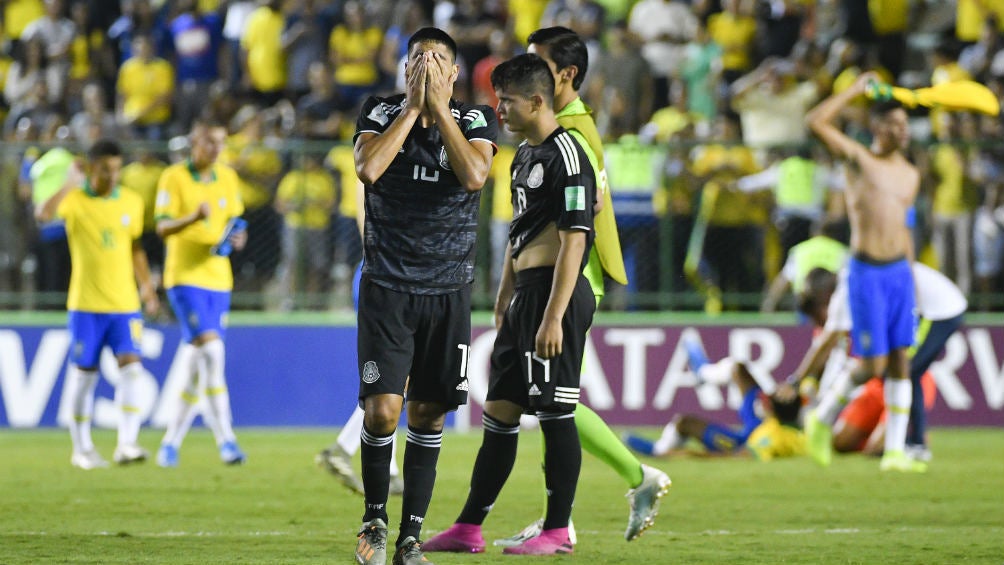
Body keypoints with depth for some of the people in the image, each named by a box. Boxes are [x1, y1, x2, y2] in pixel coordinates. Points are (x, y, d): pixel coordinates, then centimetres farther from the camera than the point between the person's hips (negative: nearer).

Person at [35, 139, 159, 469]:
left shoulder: (131, 203, 8)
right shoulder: (75, 200, -5)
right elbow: (43, 215, -25)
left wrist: (146, 286, 14)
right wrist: (70, 185, -25)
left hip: (125, 304, 3)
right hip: (86, 303, -3)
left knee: (130, 367, -13)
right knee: (83, 372, 3)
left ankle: (126, 445, -16)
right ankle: (82, 449, 16)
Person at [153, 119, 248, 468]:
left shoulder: (227, 178, 11)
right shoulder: (174, 177, -5)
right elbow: (162, 227, -10)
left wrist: (237, 238, -5)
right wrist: (193, 218, -29)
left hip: (218, 278, 6)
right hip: (185, 277, -6)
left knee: (199, 367, 6)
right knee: (211, 349, -20)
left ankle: (171, 442, 16)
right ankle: (225, 440, -20)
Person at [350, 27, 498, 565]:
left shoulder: (476, 119, 3)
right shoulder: (381, 112, 2)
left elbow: (473, 176, -17)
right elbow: (368, 168, -18)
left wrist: (438, 106, -14)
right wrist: (413, 105, -14)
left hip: (447, 292, 1)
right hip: (386, 285, -1)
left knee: (428, 414, 4)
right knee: (382, 410, -12)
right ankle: (374, 518, 10)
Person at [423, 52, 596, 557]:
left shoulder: (565, 156, -13)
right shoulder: (524, 155, 17)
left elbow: (574, 241, -18)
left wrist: (554, 316, -22)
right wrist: (505, 297, 23)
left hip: (555, 292, -10)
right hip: (526, 294, 10)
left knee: (554, 411, -5)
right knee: (500, 408, 11)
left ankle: (557, 531, 2)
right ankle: (469, 529, 14)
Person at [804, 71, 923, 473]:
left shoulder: (911, 176, 15)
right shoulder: (858, 158, -2)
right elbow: (816, 121, -14)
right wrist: (855, 90, -7)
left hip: (900, 270, 6)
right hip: (866, 272, -6)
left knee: (901, 363, 2)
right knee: (873, 365, -7)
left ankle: (895, 451, 5)